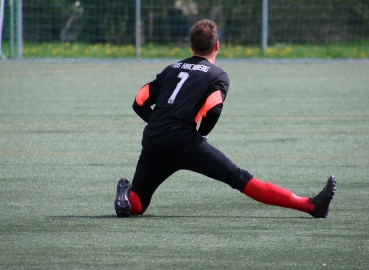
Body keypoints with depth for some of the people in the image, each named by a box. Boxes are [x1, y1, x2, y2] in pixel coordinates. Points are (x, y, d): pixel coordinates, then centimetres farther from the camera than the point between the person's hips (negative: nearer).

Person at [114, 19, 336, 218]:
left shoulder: (171, 69, 24)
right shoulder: (218, 76, 8)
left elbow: (140, 104, 18)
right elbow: (212, 111, -9)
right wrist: (201, 134, 9)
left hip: (152, 143, 4)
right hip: (184, 142, -4)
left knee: (135, 205, 21)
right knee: (241, 180, -5)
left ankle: (125, 195, -11)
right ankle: (311, 205, -9)